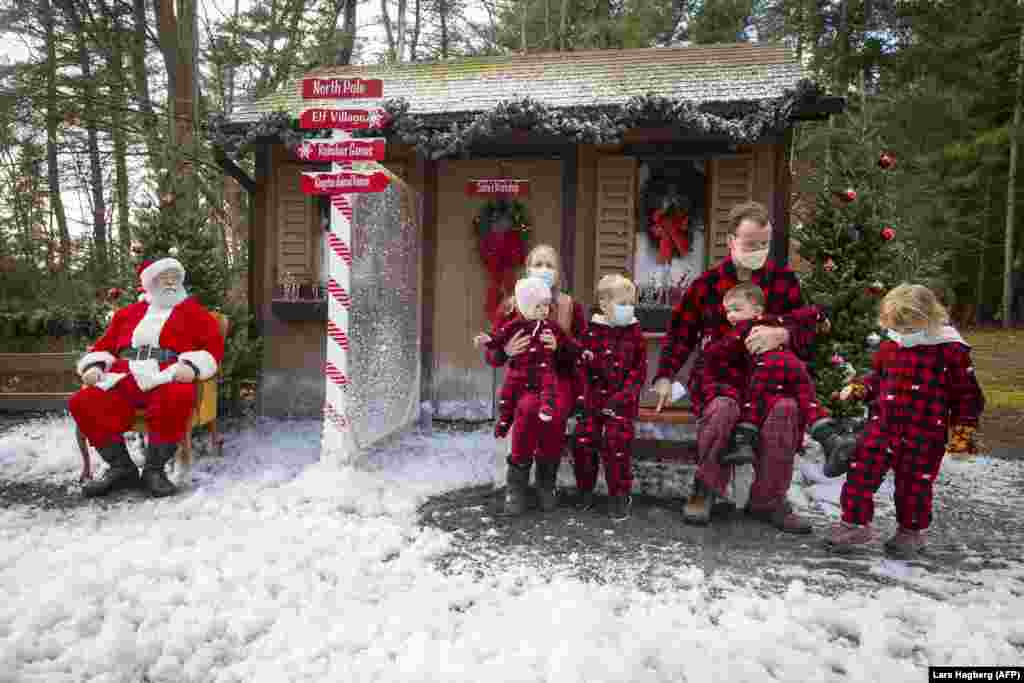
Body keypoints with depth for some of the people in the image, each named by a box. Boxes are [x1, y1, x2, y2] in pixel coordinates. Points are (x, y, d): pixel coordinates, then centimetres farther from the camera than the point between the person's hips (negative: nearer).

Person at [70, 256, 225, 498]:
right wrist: (94, 366, 6)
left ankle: (154, 469, -20)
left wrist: (192, 366, -14)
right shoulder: (128, 312, 28)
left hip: (168, 378, -4)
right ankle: (121, 467, -6)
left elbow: (213, 345, 4)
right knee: (83, 402, -22)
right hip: (124, 378, 4)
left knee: (177, 398, -39)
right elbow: (104, 345, 28)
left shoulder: (193, 312, 17)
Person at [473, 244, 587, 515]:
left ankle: (547, 479, -6)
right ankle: (517, 481, -15)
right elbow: (494, 358, 4)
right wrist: (506, 350, -19)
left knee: (554, 413, -33)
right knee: (528, 406, -34)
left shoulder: (571, 307, 3)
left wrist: (560, 346, -18)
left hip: (559, 378, 0)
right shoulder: (511, 307, 2)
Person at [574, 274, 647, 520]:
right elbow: (581, 364, 5)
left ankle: (620, 495, 12)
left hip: (622, 400, -1)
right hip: (593, 397, 2)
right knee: (584, 440, 0)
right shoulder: (592, 331, 1)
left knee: (617, 443, -7)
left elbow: (639, 369, -2)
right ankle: (585, 489, 23)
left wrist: (624, 395, -12)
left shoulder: (634, 332, 0)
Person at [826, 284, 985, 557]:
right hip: (883, 423, 4)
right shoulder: (889, 347, 4)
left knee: (914, 483, 9)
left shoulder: (951, 350, -8)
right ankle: (855, 524, 12)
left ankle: (911, 532, 31)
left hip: (925, 433, -3)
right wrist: (857, 388, 4)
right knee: (861, 470, -1)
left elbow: (968, 396, -1)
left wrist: (962, 431, -3)